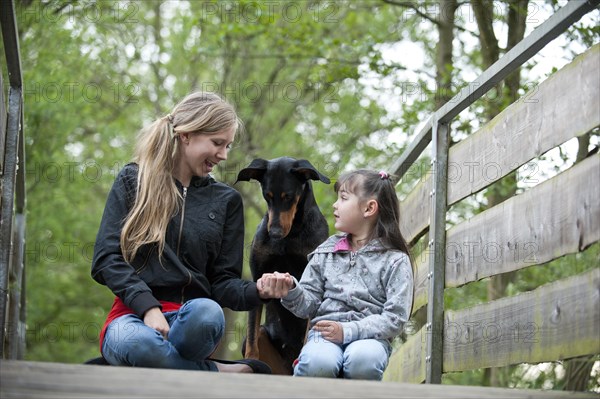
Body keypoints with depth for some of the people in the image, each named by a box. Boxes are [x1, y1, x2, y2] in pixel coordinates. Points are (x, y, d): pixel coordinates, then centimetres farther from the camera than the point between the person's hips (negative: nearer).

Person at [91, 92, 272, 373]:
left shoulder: (226, 200, 17)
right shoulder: (133, 181, 10)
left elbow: (223, 283, 12)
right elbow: (106, 258, 1)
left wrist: (258, 292, -11)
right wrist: (148, 306, -15)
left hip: (190, 318, 1)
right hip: (134, 313, -1)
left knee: (206, 311, -38)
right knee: (137, 342, -40)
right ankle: (223, 373, -18)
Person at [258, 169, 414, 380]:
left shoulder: (395, 261, 4)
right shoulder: (327, 251, 15)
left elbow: (394, 319, -4)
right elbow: (309, 304, 12)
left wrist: (347, 330, -15)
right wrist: (291, 291, -11)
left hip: (370, 336, -1)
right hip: (325, 333, 2)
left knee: (362, 359, -38)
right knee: (318, 362, -34)